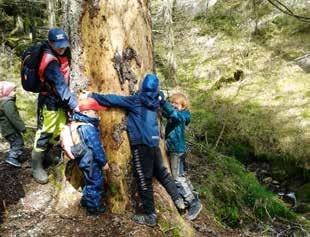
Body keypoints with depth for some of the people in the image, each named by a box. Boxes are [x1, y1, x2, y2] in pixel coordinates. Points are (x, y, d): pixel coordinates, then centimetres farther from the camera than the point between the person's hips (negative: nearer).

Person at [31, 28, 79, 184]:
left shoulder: (61, 54, 2)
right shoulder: (50, 61, -26)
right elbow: (60, 85, -33)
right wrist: (73, 104, -35)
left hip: (59, 99, 9)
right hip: (49, 100, -9)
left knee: (59, 129, 17)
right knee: (45, 132, -2)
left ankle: (45, 153, 37)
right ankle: (36, 165, 11)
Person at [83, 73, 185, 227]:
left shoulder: (136, 100, -5)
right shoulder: (154, 102, 11)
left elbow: (114, 99, -4)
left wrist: (94, 96, 7)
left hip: (141, 144, -6)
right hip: (154, 142, 6)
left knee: (144, 180, 1)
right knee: (161, 171, 22)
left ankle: (150, 216, 9)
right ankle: (178, 199, 28)